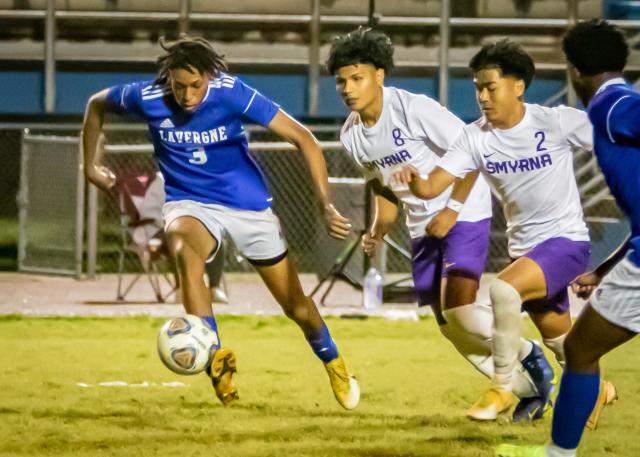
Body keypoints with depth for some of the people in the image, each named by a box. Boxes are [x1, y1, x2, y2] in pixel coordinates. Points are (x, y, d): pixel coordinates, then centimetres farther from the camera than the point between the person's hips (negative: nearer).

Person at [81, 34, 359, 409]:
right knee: (185, 251, -37)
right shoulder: (147, 98, -17)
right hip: (189, 204, 0)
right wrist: (89, 165, 8)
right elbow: (96, 105, 6)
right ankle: (216, 361, -40)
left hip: (249, 204, 0)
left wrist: (327, 206, -28)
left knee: (296, 304, 9)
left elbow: (304, 139, -22)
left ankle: (334, 364, 39)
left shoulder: (232, 93, -23)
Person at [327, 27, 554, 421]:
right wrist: (379, 230, 1)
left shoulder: (415, 109, -21)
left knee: (459, 308, -22)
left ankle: (529, 357, 4)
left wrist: (452, 210, -20)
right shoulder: (351, 134, 1)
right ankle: (528, 390, 19)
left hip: (465, 214, -7)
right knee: (449, 325, 4)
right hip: (424, 227, 8)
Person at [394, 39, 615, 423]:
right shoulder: (476, 137, -5)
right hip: (524, 247, 6)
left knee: (503, 290, -30)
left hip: (566, 241, -6)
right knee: (560, 342, 19)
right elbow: (431, 187, -12)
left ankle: (502, 388, -14)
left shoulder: (557, 122, -16)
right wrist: (412, 179, -34)